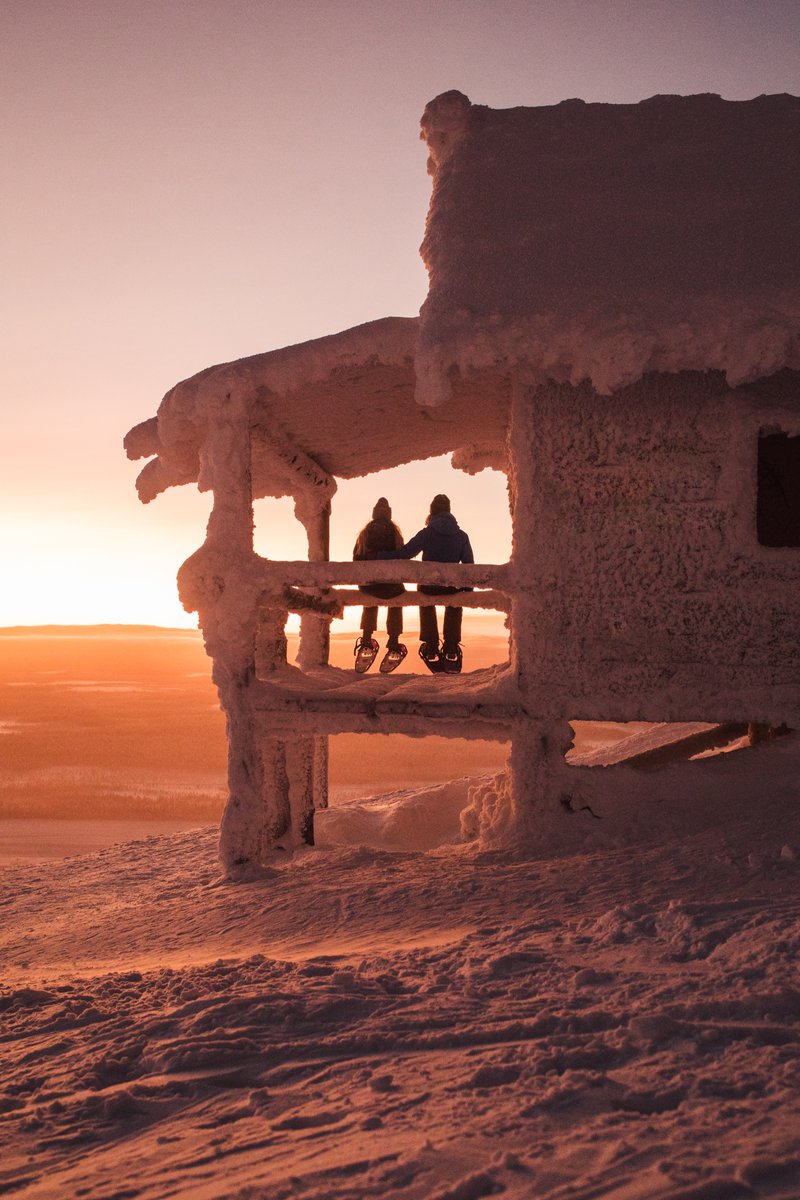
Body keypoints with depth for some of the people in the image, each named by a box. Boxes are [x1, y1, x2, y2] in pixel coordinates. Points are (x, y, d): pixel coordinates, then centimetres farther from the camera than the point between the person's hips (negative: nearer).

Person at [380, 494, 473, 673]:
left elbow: (405, 553, -13)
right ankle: (451, 650, 30)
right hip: (452, 587, 1)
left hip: (428, 587, -1)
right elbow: (469, 564, 2)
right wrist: (467, 587, 15)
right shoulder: (461, 535, 1)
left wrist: (376, 556, -7)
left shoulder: (427, 533, -7)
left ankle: (431, 648, 31)